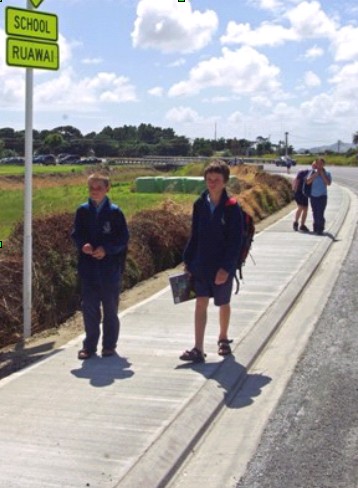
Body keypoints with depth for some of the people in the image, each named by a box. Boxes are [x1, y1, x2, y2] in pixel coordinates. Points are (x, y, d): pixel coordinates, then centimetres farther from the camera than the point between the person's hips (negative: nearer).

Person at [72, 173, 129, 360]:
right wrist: (83, 245, -14)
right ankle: (90, 345, 17)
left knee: (110, 309, 8)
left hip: (110, 268, -2)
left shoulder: (115, 212, -4)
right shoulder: (83, 211, 4)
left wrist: (107, 249, -17)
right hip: (88, 267, 2)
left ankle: (109, 345, 20)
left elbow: (123, 238, -4)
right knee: (89, 307, 7)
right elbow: (76, 234, 7)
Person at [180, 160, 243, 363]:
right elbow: (194, 235, 9)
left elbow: (235, 241, -14)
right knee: (201, 303, -1)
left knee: (223, 304, 14)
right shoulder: (200, 204, 1)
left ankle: (223, 339, 37)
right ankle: (198, 350, -1)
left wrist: (226, 268, -19)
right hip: (201, 265, 3)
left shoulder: (232, 207, -12)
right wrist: (188, 261, 6)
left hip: (222, 268, -3)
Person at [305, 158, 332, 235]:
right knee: (315, 213, 7)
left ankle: (320, 229, -1)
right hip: (313, 196, 2)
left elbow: (328, 183, -14)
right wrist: (316, 174, -13)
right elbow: (307, 182, -8)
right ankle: (316, 228, 21)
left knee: (320, 214, -11)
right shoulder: (312, 172, 5)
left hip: (322, 196, -2)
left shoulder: (327, 174, 2)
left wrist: (322, 174, -13)